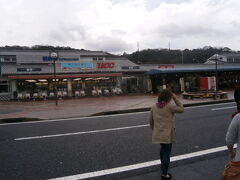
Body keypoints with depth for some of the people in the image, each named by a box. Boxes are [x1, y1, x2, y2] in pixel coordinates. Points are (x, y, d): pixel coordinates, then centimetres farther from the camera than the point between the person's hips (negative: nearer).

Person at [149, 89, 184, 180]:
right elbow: (181, 109, -4)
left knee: (163, 149, 30)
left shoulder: (154, 107, -1)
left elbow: (151, 120, 5)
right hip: (167, 134, -6)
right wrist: (175, 98, -4)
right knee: (167, 153, 8)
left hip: (158, 134, 6)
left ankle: (163, 165, 50)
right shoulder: (170, 106, -18)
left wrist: (154, 129, 19)